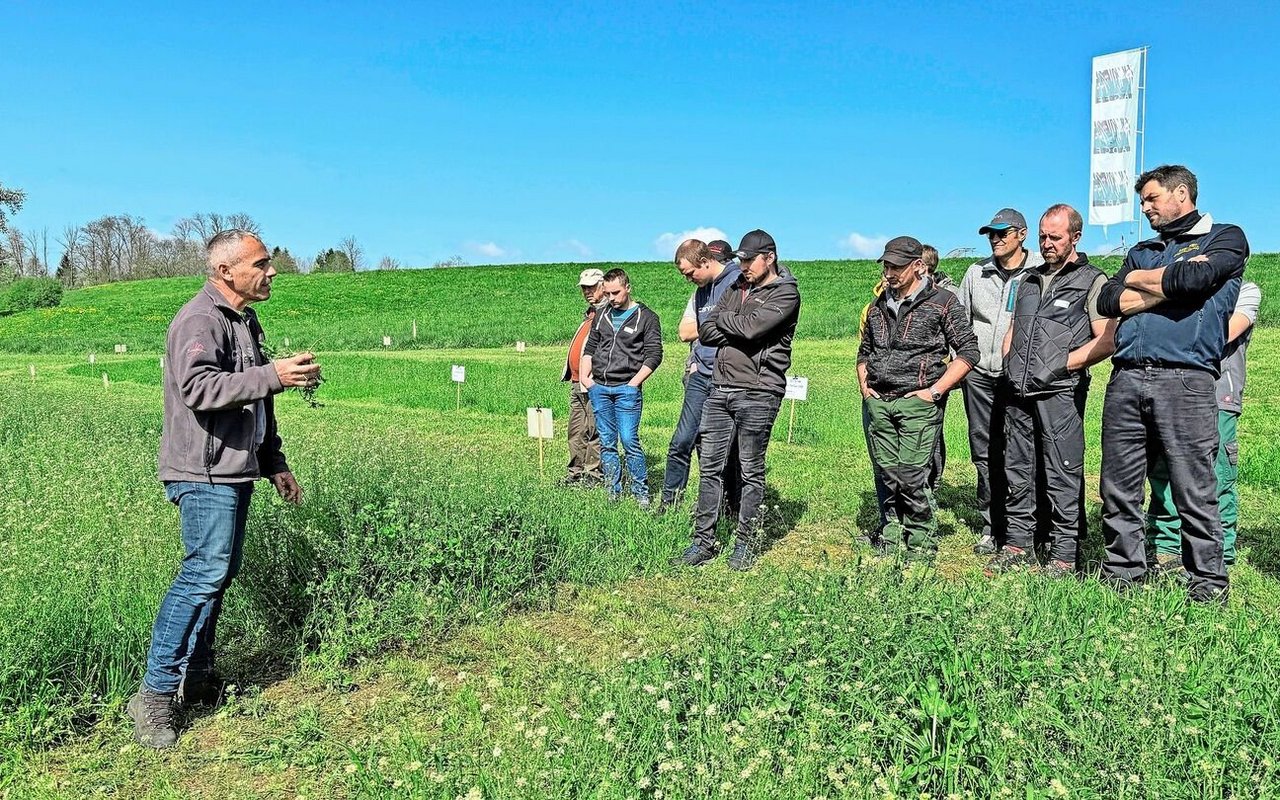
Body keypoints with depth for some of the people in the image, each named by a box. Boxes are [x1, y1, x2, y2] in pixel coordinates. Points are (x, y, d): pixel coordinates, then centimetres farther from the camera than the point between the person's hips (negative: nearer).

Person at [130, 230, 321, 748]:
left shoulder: (246, 322, 18)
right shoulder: (200, 320, -12)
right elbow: (199, 388, -28)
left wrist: (275, 463, 23)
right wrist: (274, 375, -31)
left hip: (235, 472, 10)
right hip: (204, 472, -9)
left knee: (218, 574, 12)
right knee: (205, 571, -13)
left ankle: (196, 680, 22)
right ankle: (156, 694, -5)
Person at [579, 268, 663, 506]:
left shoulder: (646, 317, 0)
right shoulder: (602, 316, 16)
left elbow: (654, 355, -4)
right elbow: (589, 348, 21)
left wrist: (634, 383, -11)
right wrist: (584, 376, 6)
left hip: (626, 389, -5)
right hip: (598, 388, 5)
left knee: (630, 442, -9)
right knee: (607, 443, 7)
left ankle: (641, 494, 3)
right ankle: (613, 493, 15)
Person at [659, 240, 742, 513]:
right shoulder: (700, 291, 18)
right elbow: (685, 332, 13)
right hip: (701, 377, 6)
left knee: (728, 449, 4)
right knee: (681, 442, 2)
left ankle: (734, 509, 18)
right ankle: (668, 503, 11)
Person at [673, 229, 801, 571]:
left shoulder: (786, 293, -3)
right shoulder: (736, 288, 17)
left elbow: (750, 326, -18)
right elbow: (706, 331, 10)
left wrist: (724, 319, 1)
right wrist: (737, 337, -7)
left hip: (758, 392, -6)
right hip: (720, 389, 6)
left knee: (751, 472, 3)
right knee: (710, 468, 6)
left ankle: (746, 543, 14)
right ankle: (704, 541, 13)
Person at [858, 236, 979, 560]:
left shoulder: (942, 302, -1)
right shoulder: (879, 306, 17)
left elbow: (968, 350, -4)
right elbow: (864, 351, 29)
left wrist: (935, 390, -10)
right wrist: (864, 385, 12)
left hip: (917, 403, -5)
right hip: (878, 403, 5)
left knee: (911, 478, -8)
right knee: (887, 473, 8)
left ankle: (921, 544, 4)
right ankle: (892, 533, 21)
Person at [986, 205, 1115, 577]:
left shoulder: (1092, 281, 2)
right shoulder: (1028, 279, 20)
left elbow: (1107, 341, -7)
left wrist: (1064, 363, -12)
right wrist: (1010, 364, 8)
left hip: (1060, 392, -6)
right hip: (1018, 392, 6)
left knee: (1063, 476, -2)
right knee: (1017, 472, 10)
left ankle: (1065, 555, 5)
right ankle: (1017, 546, 20)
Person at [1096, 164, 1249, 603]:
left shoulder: (1225, 237, 11)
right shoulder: (1141, 251, 25)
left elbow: (1194, 278, -11)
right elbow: (1107, 301, 9)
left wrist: (1138, 280, 6)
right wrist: (1171, 284, -1)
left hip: (1186, 379, -5)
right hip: (1126, 378, 5)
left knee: (1194, 490, -4)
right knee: (1118, 488, 5)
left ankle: (1208, 582, 8)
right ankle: (1123, 571, 16)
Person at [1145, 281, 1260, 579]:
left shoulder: (1245, 290, 10)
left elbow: (1224, 333, -8)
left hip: (1217, 400, -4)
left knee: (1215, 482, -5)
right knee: (1162, 475, 2)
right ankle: (1165, 552, 11)